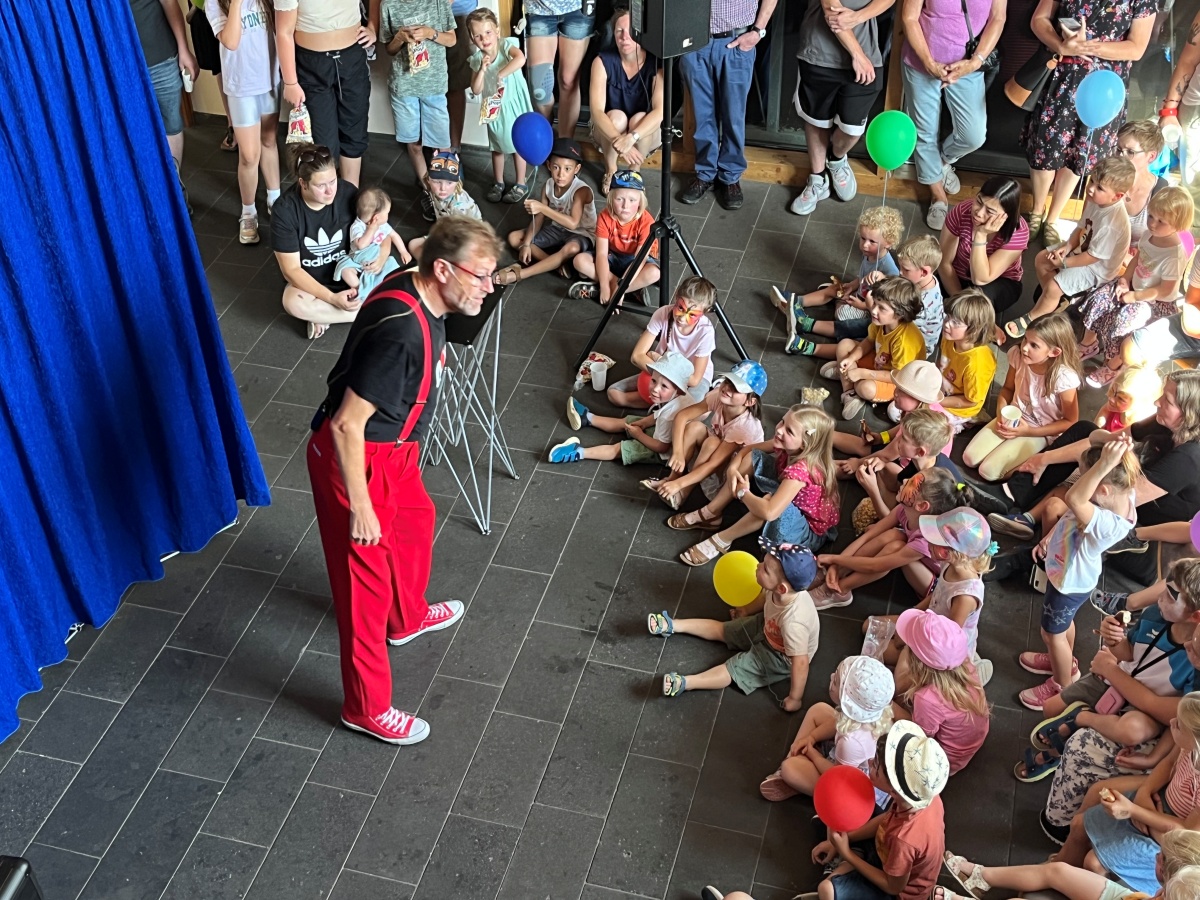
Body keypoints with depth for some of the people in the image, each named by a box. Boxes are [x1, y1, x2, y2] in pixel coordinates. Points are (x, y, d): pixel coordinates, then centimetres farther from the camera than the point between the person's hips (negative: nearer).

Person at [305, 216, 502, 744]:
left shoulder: (413, 291, -6)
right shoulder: (401, 333, -35)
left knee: (416, 524, 30)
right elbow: (346, 425, -31)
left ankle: (407, 618, 59)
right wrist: (359, 506, -23)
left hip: (390, 448, 10)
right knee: (366, 580, 4)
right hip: (354, 460, -10)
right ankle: (366, 709, 23)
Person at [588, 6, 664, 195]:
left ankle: (634, 172, -6)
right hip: (608, 130, 0)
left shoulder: (656, 62, -19)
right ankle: (610, 171, -8)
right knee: (617, 117, -32)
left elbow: (660, 110, -29)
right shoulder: (603, 61, -19)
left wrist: (631, 137, -46)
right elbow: (596, 111, -28)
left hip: (645, 132, 0)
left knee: (639, 118, -32)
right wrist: (618, 141, -47)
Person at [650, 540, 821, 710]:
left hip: (783, 658, -7)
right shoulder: (780, 590, -24)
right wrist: (746, 610, 20)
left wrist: (795, 698, -27)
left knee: (734, 668, -11)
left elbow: (800, 662, -37)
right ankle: (671, 625, 20)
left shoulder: (792, 622, -46)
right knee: (722, 629, 12)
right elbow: (765, 597, 1)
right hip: (768, 628, 7)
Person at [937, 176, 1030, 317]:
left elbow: (980, 279, -31)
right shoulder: (961, 212, -23)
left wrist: (981, 235, -40)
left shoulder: (1018, 231, -27)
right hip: (958, 277, 2)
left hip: (1000, 285, -2)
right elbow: (945, 263, -15)